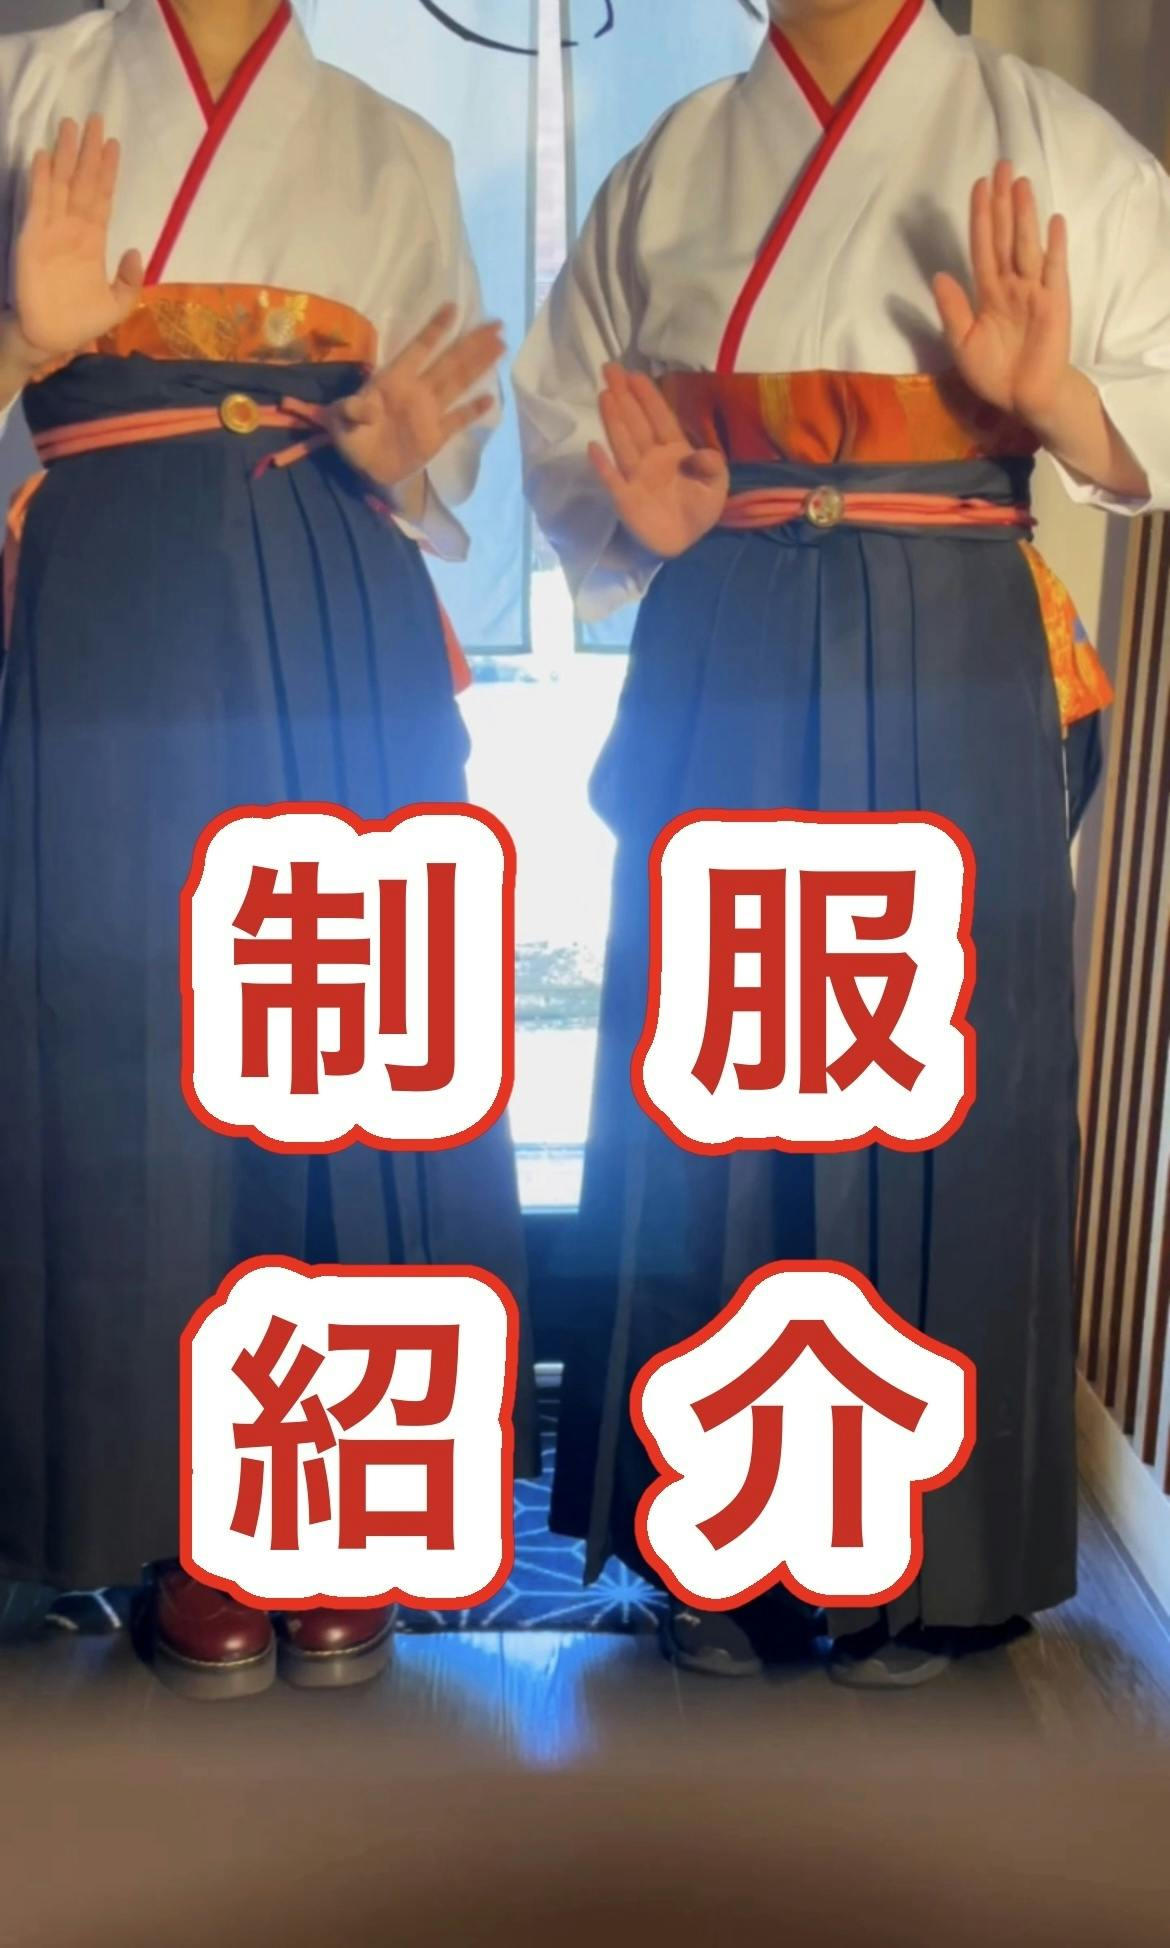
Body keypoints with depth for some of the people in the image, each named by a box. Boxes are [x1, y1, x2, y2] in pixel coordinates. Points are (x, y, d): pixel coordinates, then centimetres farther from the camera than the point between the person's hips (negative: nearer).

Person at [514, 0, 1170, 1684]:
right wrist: (645, 523, -4)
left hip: (951, 684, -2)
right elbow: (563, 425, 17)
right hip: (724, 679, 3)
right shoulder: (675, 167, 15)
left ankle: (935, 1560, 17)